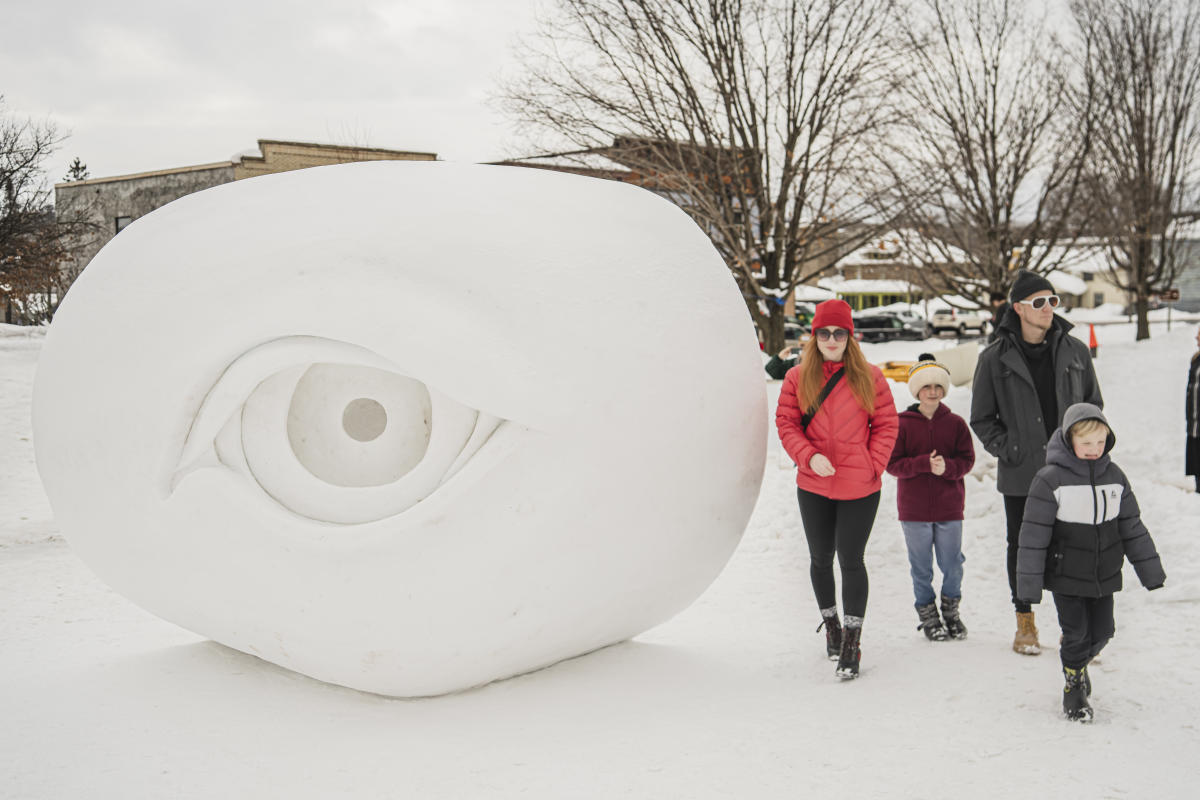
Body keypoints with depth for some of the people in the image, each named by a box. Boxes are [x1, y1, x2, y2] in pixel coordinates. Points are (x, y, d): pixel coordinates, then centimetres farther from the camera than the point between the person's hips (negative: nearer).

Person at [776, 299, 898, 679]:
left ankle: (852, 641, 5)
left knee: (851, 559, -3)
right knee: (821, 558, 15)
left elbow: (886, 424, 2)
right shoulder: (797, 377, 1)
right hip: (813, 486, 2)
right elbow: (786, 423, -1)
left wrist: (872, 466, -7)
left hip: (859, 489, -2)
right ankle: (830, 623, 37)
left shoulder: (870, 377, -1)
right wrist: (809, 456, -15)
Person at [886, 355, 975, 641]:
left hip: (949, 509, 1)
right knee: (921, 566, 7)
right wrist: (924, 464, -20)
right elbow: (892, 463, -6)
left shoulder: (955, 423, 3)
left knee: (952, 564, 8)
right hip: (914, 510, -1)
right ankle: (927, 613, 23)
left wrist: (947, 467, -18)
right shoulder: (902, 423, -3)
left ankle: (951, 609, 29)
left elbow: (967, 459, 3)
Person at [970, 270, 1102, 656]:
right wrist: (1006, 449, -7)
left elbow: (1093, 405, 13)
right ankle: (1025, 624, 24)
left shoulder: (1075, 351, 3)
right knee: (1022, 547, 9)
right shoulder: (995, 358, -4)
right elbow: (982, 418, 4)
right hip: (1020, 474, -1)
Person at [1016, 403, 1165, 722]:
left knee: (1102, 631, 10)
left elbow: (1132, 526, 10)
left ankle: (1078, 661, 41)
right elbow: (1034, 535, -13)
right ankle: (1073, 687, 23)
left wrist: (1151, 570, 11)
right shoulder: (1050, 480, -15)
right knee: (1076, 633, 1)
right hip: (1066, 576, -4)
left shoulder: (1114, 476, 1)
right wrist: (1029, 583, -13)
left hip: (1104, 575, 5)